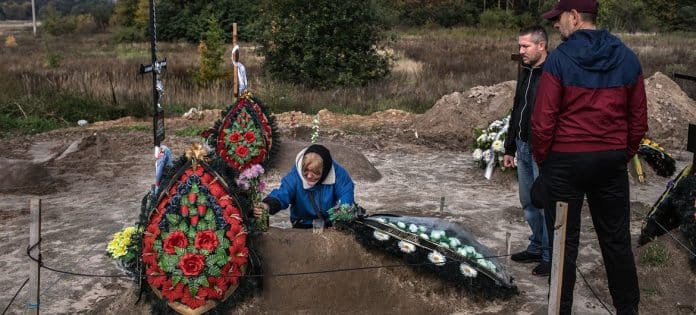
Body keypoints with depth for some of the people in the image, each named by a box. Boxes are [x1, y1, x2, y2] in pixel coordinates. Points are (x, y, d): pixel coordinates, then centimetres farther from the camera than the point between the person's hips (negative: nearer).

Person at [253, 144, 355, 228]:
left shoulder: (338, 173, -18)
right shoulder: (295, 175, -17)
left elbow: (346, 198, -17)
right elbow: (282, 194, -27)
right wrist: (267, 205, -50)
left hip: (332, 225, 0)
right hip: (303, 225, 1)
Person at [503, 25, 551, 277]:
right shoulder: (525, 72, 11)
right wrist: (510, 148, 18)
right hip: (523, 147, 8)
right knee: (528, 202, 16)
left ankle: (550, 256, 15)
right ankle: (536, 248, 31)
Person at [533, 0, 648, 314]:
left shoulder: (559, 58, -11)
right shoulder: (627, 58, 4)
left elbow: (543, 120, -13)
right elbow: (639, 120, 7)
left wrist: (542, 159, 1)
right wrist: (623, 155, 17)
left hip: (566, 161, -4)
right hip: (612, 161, 4)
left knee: (564, 241, 6)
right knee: (616, 239, 15)